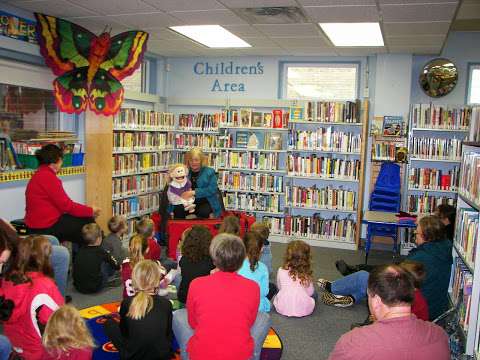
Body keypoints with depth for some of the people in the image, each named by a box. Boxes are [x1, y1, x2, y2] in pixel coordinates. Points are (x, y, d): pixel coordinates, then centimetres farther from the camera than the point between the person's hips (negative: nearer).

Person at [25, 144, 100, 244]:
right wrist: (90, 210, -7)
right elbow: (66, 205, -17)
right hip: (46, 228, -10)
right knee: (88, 222, -3)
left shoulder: (38, 175, 14)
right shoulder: (48, 177, -18)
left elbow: (60, 203, 14)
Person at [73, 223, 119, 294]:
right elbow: (115, 265, 4)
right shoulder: (101, 251, -8)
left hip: (78, 286, 5)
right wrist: (119, 266, 29)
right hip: (94, 288, -5)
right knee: (111, 265, 7)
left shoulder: (80, 250, 2)